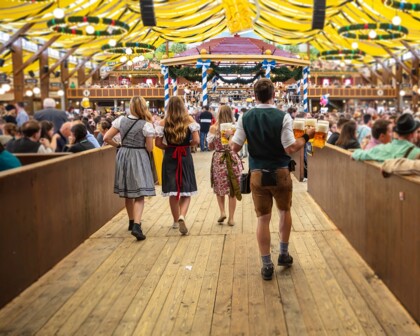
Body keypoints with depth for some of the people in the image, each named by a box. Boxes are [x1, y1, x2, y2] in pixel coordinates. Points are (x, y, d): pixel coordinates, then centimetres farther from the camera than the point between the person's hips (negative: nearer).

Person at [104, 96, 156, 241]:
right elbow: (149, 148, -8)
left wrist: (119, 145, 13)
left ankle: (132, 222, 31)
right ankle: (136, 225, -20)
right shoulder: (147, 125, -11)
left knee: (128, 193, 17)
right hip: (138, 158, -4)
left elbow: (106, 138, -1)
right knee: (139, 195, -4)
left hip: (123, 157, 4)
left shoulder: (121, 120, -1)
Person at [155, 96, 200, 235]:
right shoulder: (189, 120, -4)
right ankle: (182, 216, -18)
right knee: (186, 190, 6)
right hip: (185, 157, -1)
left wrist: (169, 147, 12)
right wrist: (187, 144, 7)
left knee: (173, 191, 11)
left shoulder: (164, 122, -2)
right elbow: (196, 141, -11)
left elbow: (158, 143, -5)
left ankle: (176, 221, 23)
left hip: (170, 157, 1)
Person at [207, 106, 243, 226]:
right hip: (233, 160, 1)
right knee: (233, 190, 9)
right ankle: (231, 218, 13)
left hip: (218, 160, 0)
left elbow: (211, 146, 3)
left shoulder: (214, 128, -7)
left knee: (219, 187, 19)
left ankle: (222, 212, 6)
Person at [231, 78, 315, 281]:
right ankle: (284, 254, 32)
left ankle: (267, 265, 12)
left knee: (263, 218, 8)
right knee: (285, 211, 22)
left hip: (258, 174, 1)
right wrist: (306, 136, 0)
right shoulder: (283, 117, -11)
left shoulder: (245, 118, -4)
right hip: (280, 173, -1)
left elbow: (235, 147, -3)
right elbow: (290, 149, -16)